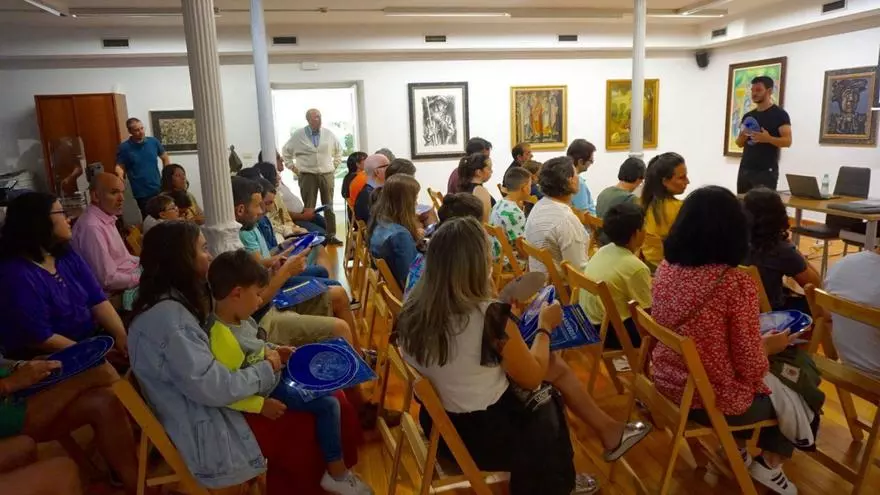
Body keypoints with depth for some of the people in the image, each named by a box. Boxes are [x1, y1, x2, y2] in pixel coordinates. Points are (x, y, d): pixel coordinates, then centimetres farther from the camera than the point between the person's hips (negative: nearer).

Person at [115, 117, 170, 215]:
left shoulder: (153, 141, 2)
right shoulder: (124, 147, -5)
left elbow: (165, 158, 12)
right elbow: (119, 166, -3)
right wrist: (120, 175, -26)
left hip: (158, 189, 3)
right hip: (141, 193, -3)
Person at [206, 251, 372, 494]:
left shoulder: (239, 318, -7)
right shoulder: (222, 338, -34)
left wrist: (274, 351, 1)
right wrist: (261, 405, -24)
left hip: (272, 376, 9)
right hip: (264, 392, -9)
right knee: (327, 405, -9)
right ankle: (336, 474, 8)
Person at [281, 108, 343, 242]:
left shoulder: (328, 134, 3)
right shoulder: (298, 135, -2)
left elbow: (339, 151, 18)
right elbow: (286, 152, 11)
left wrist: (334, 166, 12)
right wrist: (294, 168, 7)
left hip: (327, 175, 2)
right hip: (307, 175, -2)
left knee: (329, 207, 7)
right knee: (308, 208, 0)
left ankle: (332, 235, 13)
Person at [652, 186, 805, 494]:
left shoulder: (665, 269, -7)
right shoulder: (736, 284, -26)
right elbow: (750, 368, -18)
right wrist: (769, 345, 3)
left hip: (667, 385, 6)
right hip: (714, 401, -6)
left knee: (776, 382, 32)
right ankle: (770, 464, 35)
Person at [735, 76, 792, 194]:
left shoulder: (779, 114, -3)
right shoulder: (748, 116, 15)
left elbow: (787, 141, -10)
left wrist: (768, 139, -27)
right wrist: (743, 136, -6)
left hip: (766, 171, -6)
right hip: (745, 169, 6)